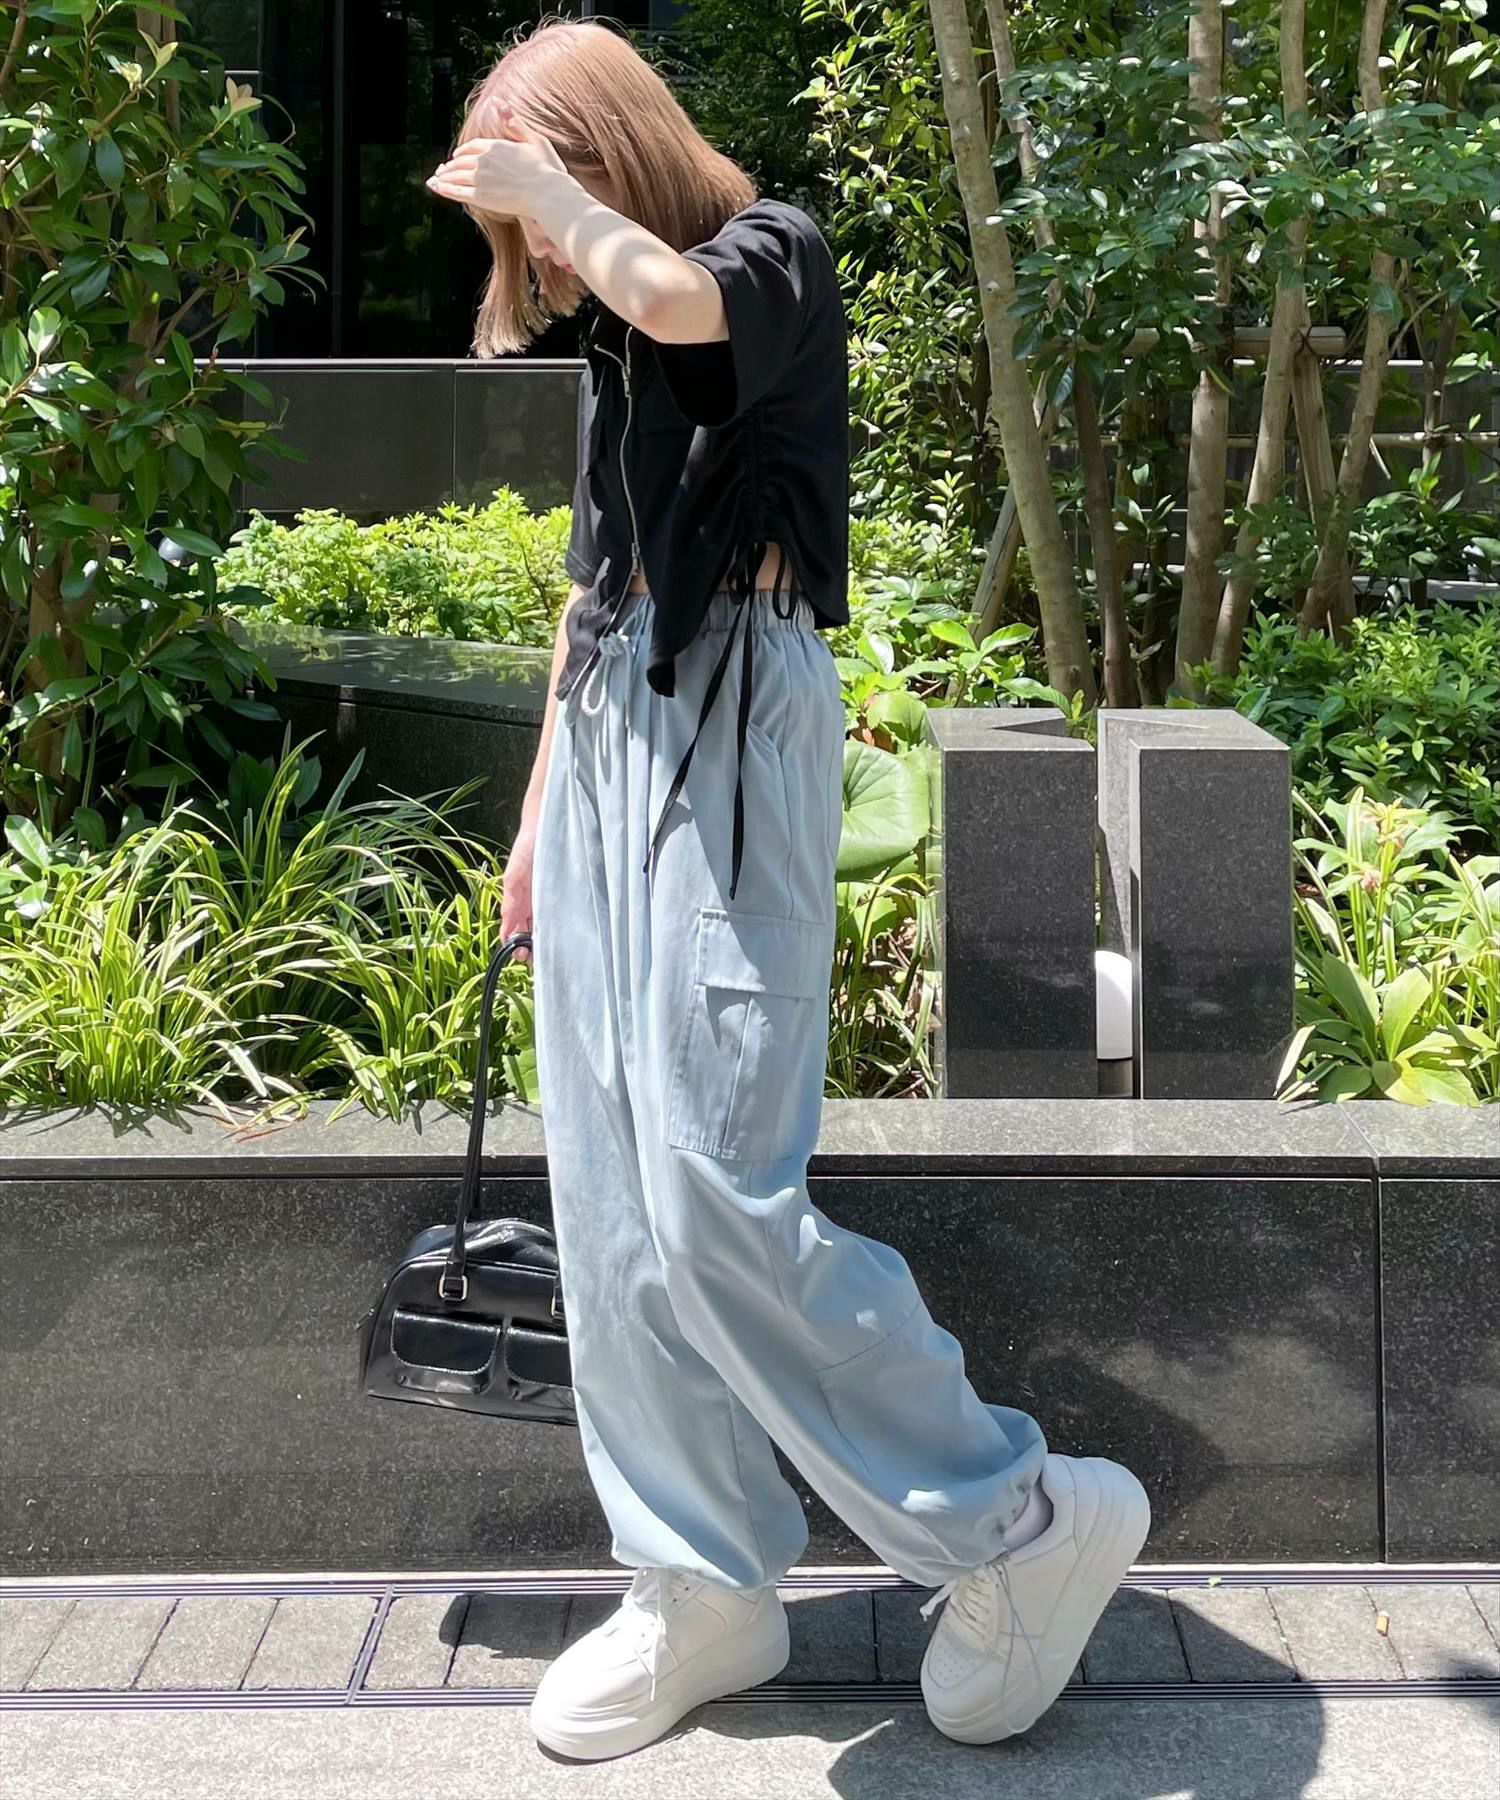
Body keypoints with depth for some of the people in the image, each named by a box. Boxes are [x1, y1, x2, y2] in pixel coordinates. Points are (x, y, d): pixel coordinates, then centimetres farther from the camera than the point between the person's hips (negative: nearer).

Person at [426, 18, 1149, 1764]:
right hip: (610, 738, 8)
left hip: (733, 730, -8)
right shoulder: (611, 346, 20)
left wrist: (543, 181, -7)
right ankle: (705, 1591, 13)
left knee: (713, 1193, -15)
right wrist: (542, 805, 23)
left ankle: (1020, 1521, -2)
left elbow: (671, 292, -26)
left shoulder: (776, 255, -2)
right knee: (610, 1207, 4)